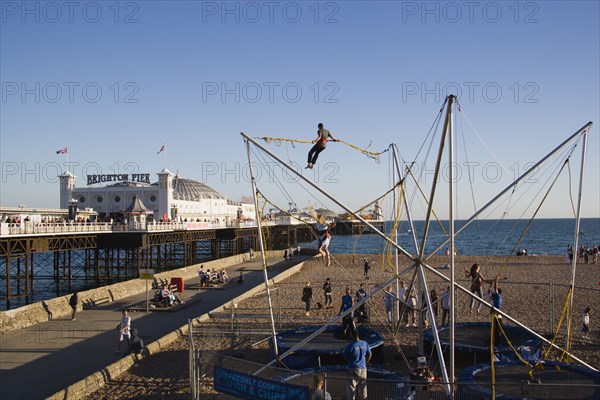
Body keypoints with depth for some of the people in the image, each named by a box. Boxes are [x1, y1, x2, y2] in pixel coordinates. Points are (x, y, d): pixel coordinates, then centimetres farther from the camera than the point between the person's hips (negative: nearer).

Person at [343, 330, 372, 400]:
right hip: (363, 368, 4)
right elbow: (369, 355, 10)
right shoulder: (365, 344, -1)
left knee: (352, 386, 2)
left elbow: (345, 357, -5)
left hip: (353, 368, -4)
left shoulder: (350, 345, -15)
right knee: (362, 386, 14)